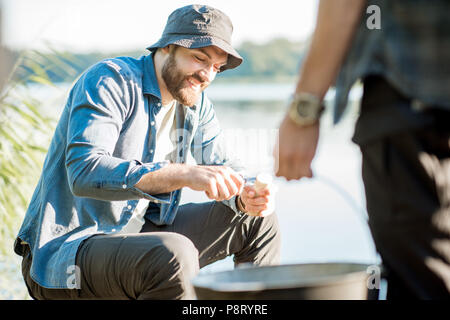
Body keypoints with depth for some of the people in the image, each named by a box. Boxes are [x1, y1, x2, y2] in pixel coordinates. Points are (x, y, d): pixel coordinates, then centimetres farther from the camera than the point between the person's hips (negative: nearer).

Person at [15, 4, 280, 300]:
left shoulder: (196, 103, 9)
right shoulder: (110, 80, -17)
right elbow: (84, 171, -31)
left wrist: (244, 195, -12)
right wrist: (184, 174, -40)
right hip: (65, 250, -9)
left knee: (257, 222, 8)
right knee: (174, 254, -37)